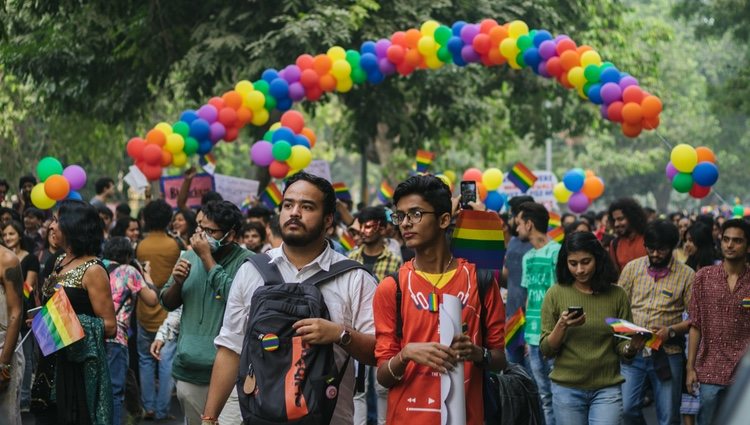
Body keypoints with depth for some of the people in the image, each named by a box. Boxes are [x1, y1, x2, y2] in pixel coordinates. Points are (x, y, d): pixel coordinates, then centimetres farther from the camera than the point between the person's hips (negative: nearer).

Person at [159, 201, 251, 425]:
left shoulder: (246, 262, -9)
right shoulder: (190, 256, 9)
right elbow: (167, 303, 15)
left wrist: (206, 257, -17)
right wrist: (177, 282, -8)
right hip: (188, 372, 6)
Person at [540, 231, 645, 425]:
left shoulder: (617, 295, -1)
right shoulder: (555, 294, -2)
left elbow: (621, 348, 4)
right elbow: (546, 350, -2)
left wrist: (632, 347, -18)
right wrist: (562, 326, -20)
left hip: (607, 389, 0)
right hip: (566, 389, 0)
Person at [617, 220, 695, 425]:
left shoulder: (686, 275, -2)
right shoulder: (632, 268, 6)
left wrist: (671, 331, -16)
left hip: (667, 355, -2)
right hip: (632, 352, 2)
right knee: (626, 408, -6)